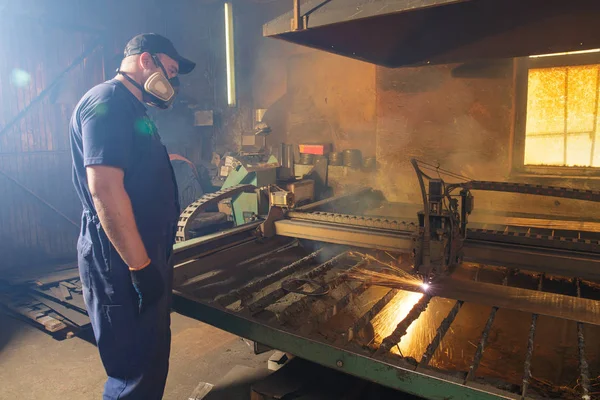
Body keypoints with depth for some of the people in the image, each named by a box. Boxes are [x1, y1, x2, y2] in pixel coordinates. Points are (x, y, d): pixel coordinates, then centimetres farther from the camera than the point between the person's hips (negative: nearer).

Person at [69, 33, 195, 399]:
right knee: (135, 369, 3)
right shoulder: (107, 102, -15)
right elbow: (105, 189, -25)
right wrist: (140, 266, -24)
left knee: (153, 353, 21)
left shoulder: (130, 108, 17)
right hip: (122, 261, -10)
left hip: (145, 254, 10)